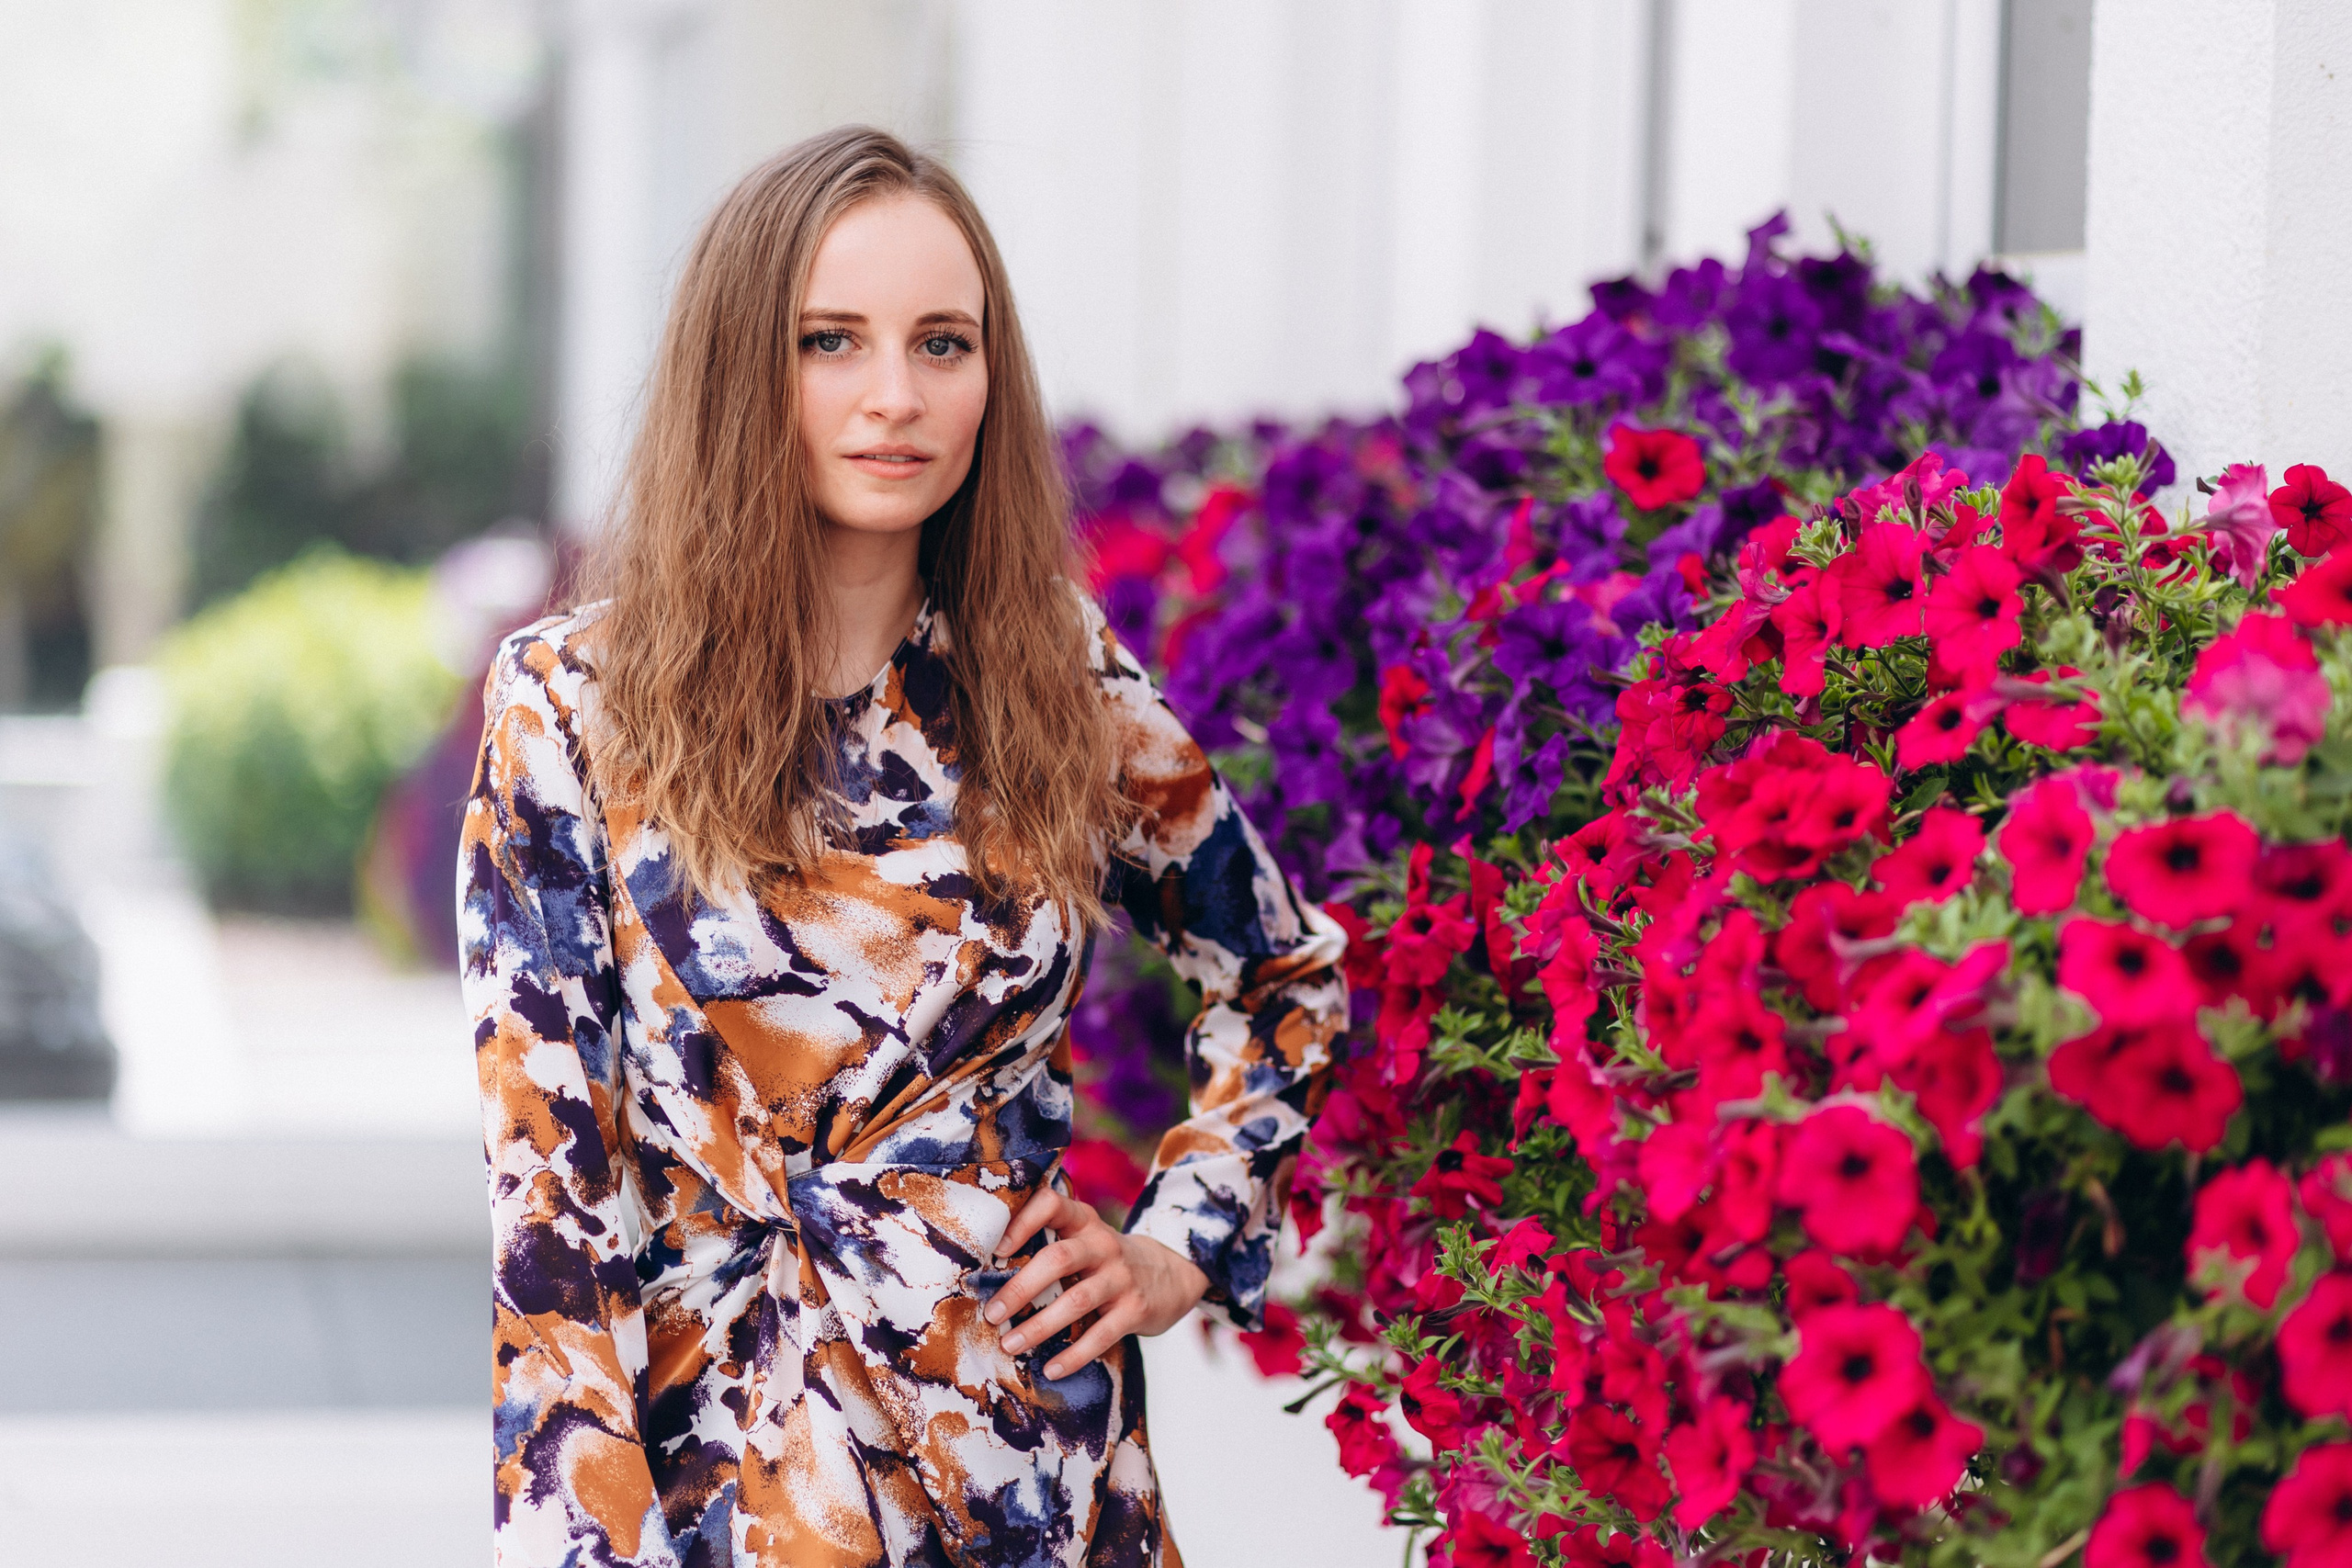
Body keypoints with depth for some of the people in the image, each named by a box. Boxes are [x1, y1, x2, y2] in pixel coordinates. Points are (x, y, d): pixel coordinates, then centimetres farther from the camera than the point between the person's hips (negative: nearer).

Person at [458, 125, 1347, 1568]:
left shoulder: (1063, 684, 0)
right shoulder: (574, 703, -7)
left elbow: (1290, 977, 17)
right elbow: (552, 1179, -9)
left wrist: (1180, 1247, 6)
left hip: (1035, 1449, 3)